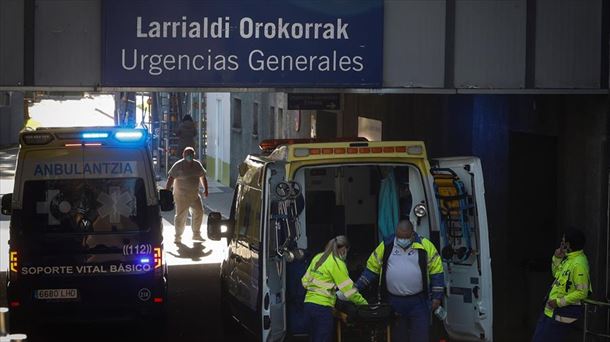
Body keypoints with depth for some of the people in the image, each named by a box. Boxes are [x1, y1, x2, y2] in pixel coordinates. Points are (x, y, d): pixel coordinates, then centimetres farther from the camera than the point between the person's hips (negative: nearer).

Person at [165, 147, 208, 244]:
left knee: (199, 212, 6)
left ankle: (196, 234, 22)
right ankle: (178, 237, 9)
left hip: (195, 195, 5)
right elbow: (170, 179, -11)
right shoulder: (178, 166, -10)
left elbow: (203, 177, 18)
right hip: (181, 196, -5)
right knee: (181, 216, -3)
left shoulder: (197, 165, 6)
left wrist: (205, 189, 14)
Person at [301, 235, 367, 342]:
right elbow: (348, 288, -7)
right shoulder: (337, 263, -8)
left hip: (308, 303, 7)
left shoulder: (317, 258, 13)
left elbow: (305, 281, 17)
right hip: (322, 307, -7)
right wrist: (364, 303, 1)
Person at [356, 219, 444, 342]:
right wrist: (356, 288, 3)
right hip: (393, 301, 2)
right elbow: (372, 268, 9)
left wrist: (437, 296, -3)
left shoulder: (425, 246, -3)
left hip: (418, 301, -2)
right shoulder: (386, 246, 3)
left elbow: (436, 272, 0)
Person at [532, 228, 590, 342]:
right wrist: (557, 258, 6)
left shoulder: (579, 264, -23)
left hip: (564, 313, -10)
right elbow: (556, 274, 23)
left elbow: (582, 293, -24)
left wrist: (559, 302, -21)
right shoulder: (568, 258, 8)